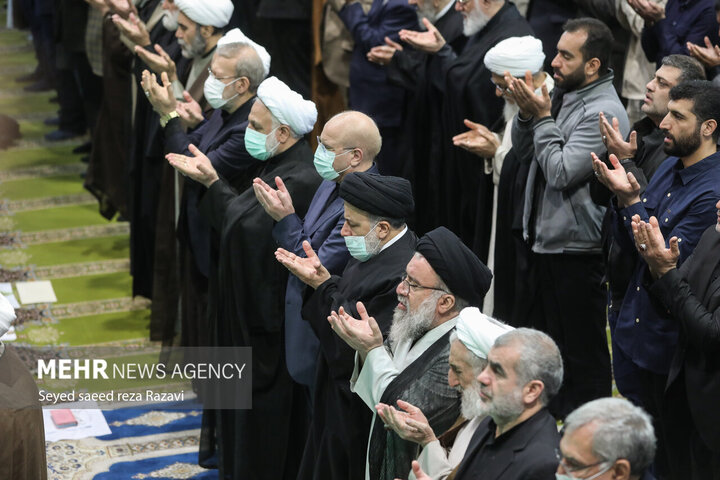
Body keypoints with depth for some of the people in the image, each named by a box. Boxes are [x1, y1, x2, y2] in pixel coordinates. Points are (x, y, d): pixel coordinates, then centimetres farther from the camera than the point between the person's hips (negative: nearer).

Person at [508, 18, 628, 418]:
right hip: (547, 241, 10)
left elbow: (562, 172, -24)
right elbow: (525, 153, 13)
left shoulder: (603, 112, -19)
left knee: (582, 352, 1)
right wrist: (526, 113, -5)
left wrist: (542, 117, -16)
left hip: (578, 249, -10)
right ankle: (551, 419, 36)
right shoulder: (563, 94, 8)